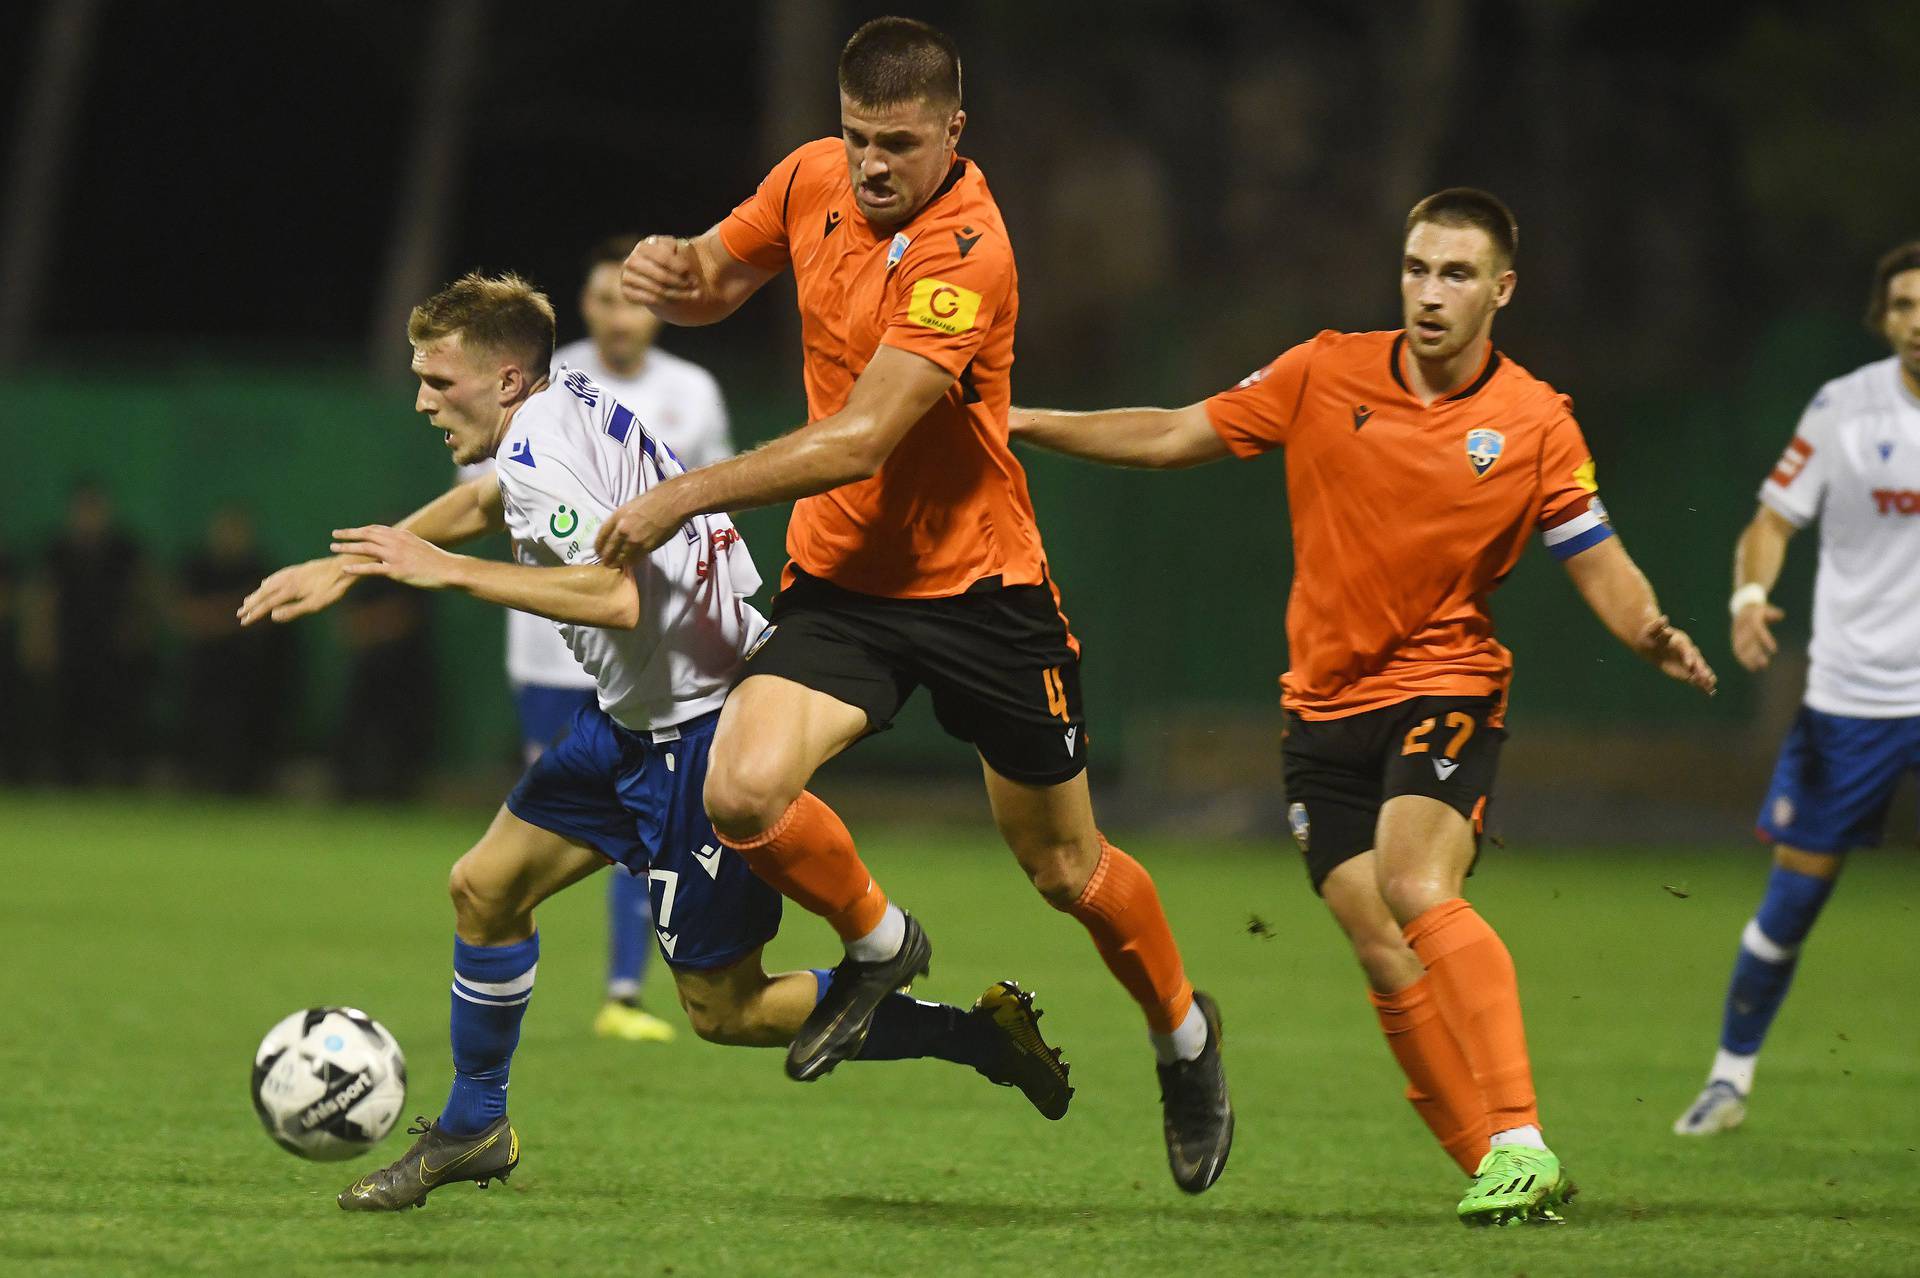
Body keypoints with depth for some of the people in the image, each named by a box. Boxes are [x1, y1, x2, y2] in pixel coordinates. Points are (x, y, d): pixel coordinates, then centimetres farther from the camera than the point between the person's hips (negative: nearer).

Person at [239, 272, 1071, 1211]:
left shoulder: (541, 452, -21)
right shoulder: (568, 407, 7)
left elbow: (616, 598, -34)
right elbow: (483, 503, 26)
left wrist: (447, 570, -28)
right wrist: (349, 565, 25)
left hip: (700, 730, -10)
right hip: (638, 718, 10)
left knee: (723, 1009, -3)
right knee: (484, 888, 13)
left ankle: (978, 1034, 2)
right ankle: (472, 1130, 27)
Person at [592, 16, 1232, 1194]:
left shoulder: (967, 252, -25)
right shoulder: (814, 181, -4)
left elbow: (858, 442, -29)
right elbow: (717, 279, 15)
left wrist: (685, 499, -28)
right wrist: (672, 272, -10)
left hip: (978, 581, -5)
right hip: (839, 577, 5)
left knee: (1067, 868, 8)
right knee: (743, 793, -20)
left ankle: (1184, 1034, 38)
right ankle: (879, 944, 11)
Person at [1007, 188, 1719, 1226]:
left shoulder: (1535, 422, -4)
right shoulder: (1325, 376, 0)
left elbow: (1599, 565, -2)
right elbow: (1175, 437, 8)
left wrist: (1653, 636, -24)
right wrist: (1020, 423, 4)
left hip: (1446, 685, -3)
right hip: (1325, 703, 3)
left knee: (1418, 892, -28)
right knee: (1386, 956, -4)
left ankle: (1520, 1146, -31)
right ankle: (1495, 1174, 4)